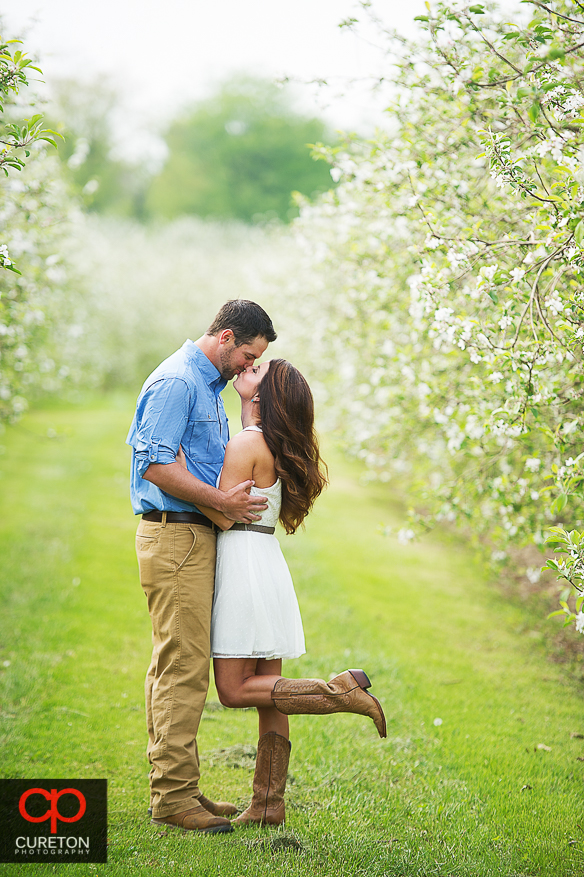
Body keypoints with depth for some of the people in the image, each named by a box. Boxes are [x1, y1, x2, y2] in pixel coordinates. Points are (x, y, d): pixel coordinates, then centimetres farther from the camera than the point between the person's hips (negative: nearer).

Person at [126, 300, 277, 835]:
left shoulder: (209, 384, 21)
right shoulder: (177, 381, -12)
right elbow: (155, 464, -20)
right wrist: (221, 501, -18)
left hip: (195, 538, 11)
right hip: (175, 535, -11)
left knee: (177, 666, 12)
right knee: (183, 666, -11)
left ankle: (178, 787, 16)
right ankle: (173, 795, -8)